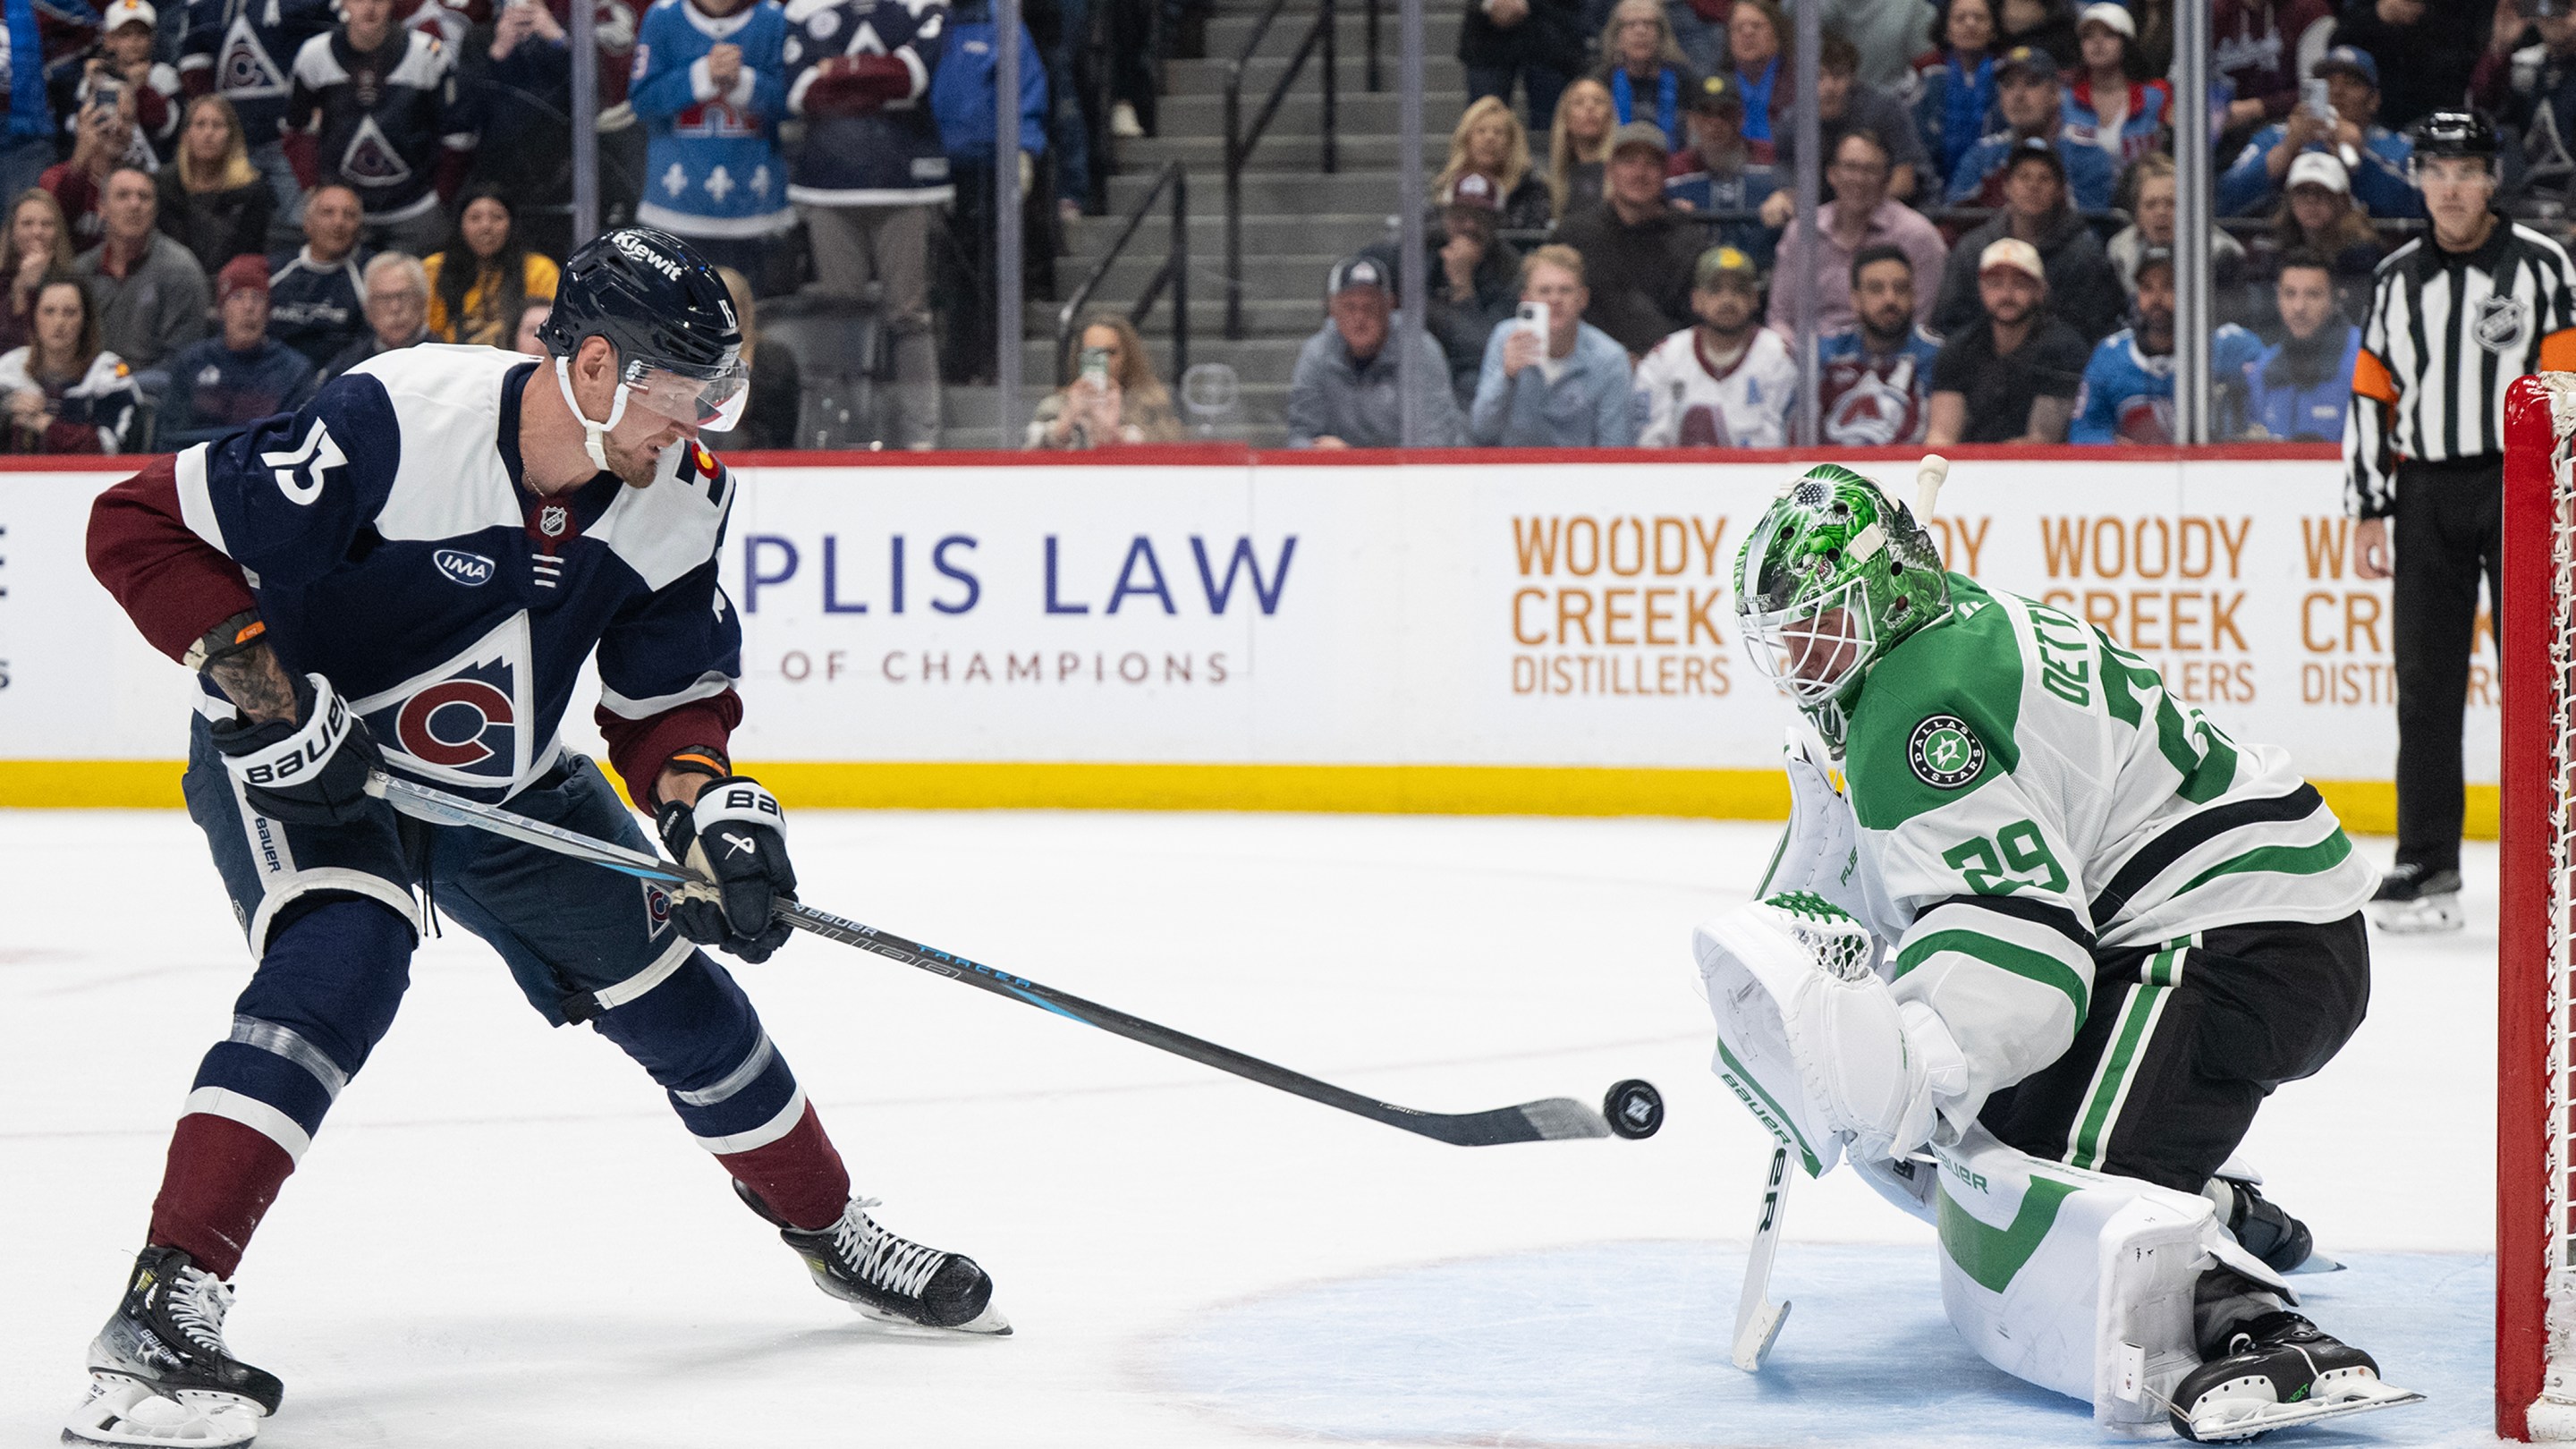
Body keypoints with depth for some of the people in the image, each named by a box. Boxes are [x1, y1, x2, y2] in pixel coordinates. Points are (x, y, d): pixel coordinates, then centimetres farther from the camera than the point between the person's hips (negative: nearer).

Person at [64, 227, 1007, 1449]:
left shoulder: (676, 500, -12)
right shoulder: (399, 422, -32)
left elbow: (667, 693, 0)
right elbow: (141, 526, -26)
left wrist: (711, 805, -21)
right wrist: (265, 691, -33)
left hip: (504, 785, 6)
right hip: (297, 758, -6)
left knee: (666, 978, 10)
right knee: (338, 959, -32)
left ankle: (827, 1226, 34)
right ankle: (166, 1301, -35)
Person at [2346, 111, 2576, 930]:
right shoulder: (2397, 279, 12)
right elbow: (2372, 397, 14)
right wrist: (2369, 510, 9)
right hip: (2426, 494, 4)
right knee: (2426, 684, 4)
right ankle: (2427, 862, 10)